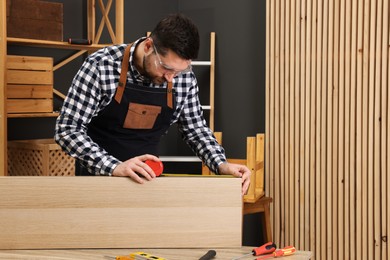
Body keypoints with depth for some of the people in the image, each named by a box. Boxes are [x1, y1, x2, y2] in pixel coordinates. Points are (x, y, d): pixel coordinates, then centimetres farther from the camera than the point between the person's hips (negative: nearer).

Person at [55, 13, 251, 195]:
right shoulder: (101, 66, -19)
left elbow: (195, 129, 5)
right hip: (97, 175, -3)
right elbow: (67, 129, -18)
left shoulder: (184, 78, -8)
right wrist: (114, 166, -31)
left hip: (146, 178, 3)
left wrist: (221, 165, -11)